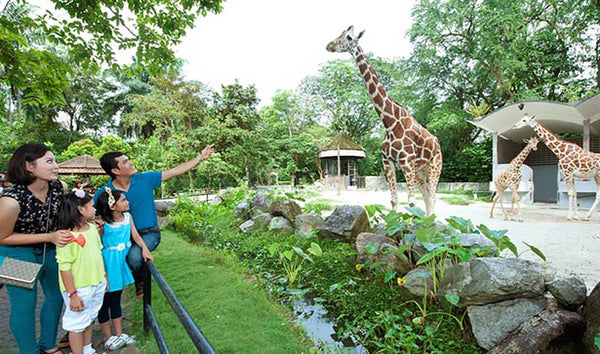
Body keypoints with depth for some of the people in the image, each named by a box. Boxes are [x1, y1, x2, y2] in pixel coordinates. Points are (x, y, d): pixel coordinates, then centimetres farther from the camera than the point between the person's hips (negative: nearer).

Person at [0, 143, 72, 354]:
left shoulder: (61, 187, -15)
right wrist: (49, 237, -25)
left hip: (50, 250, 5)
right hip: (19, 254, -5)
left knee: (55, 297, 17)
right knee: (24, 305, 6)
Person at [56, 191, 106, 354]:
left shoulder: (92, 228, 3)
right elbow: (64, 267, -21)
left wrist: (104, 277, 17)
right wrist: (73, 295, -21)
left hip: (97, 285, 8)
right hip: (79, 289, -8)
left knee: (90, 319, 24)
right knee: (77, 324, 9)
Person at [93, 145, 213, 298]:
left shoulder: (145, 179, -7)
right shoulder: (103, 193, -8)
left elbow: (176, 171, -2)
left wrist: (200, 157, -1)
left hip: (149, 233, -2)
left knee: (134, 255, -27)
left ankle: (140, 282, 7)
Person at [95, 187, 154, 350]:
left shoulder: (127, 216, -1)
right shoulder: (102, 222, -19)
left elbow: (135, 235, -1)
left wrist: (144, 249, -11)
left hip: (120, 262, 6)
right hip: (106, 263, -6)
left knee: (116, 299, 19)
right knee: (105, 301, 10)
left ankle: (119, 334, 32)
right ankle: (108, 337, 27)